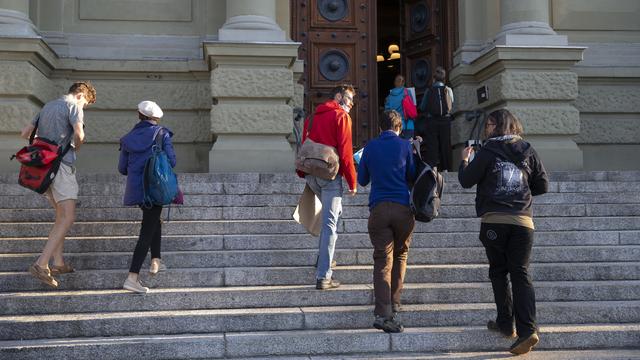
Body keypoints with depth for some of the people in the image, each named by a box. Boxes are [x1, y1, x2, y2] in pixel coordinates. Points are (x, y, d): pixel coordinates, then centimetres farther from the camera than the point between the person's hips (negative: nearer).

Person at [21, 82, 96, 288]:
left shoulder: (47, 107, 23)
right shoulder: (74, 106, -2)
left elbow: (25, 133, 25)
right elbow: (79, 134, -17)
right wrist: (76, 146, 3)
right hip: (62, 164, -9)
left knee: (61, 215, 16)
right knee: (67, 218, -10)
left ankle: (58, 263, 14)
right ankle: (41, 265, -19)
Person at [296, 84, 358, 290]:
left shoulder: (313, 116, 18)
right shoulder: (341, 116, -3)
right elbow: (345, 151, -10)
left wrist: (303, 174, 20)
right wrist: (352, 182, -6)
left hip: (311, 174, 7)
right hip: (330, 175, -7)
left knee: (333, 212, 27)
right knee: (330, 223, -7)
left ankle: (324, 257, 25)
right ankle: (323, 277, -9)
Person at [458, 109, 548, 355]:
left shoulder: (488, 152, -2)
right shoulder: (528, 151, 9)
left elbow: (466, 181, 2)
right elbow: (543, 185, 11)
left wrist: (464, 160, 20)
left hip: (494, 221, -2)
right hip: (523, 221, 3)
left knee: (499, 272, 13)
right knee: (520, 273, 2)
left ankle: (506, 324, 14)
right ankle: (527, 329, -10)